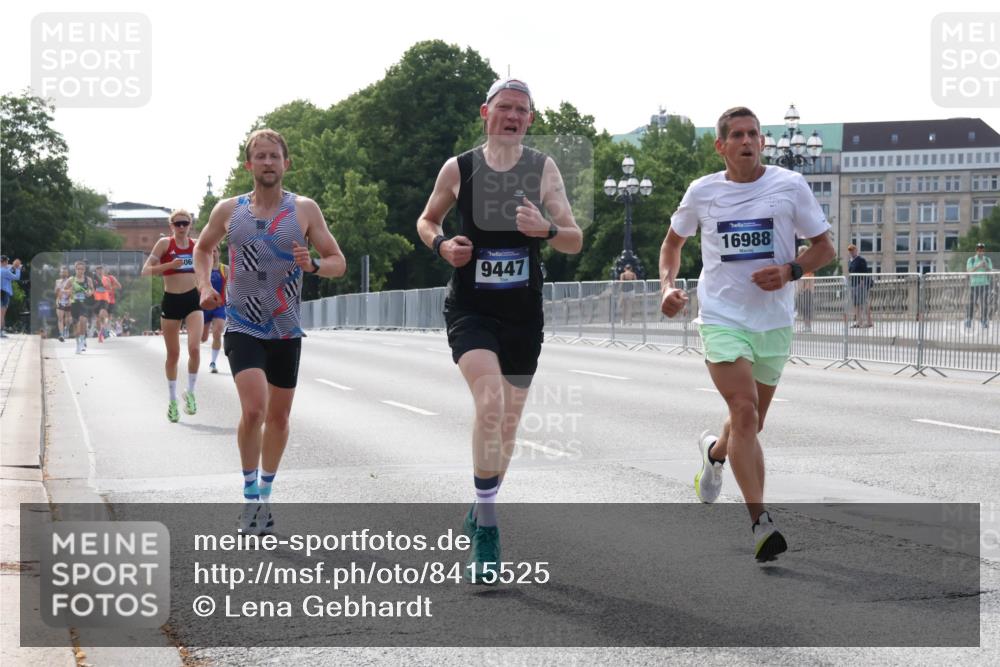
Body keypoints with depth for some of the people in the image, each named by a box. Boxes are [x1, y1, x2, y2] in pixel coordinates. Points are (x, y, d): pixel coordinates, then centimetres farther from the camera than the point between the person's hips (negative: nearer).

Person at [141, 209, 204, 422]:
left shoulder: (197, 245, 5)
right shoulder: (164, 243, -4)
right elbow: (146, 271, -9)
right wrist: (169, 265, -21)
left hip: (192, 300, 1)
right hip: (171, 301, -1)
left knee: (194, 347, -17)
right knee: (173, 354, 7)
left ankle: (190, 393, 1)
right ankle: (173, 401, 21)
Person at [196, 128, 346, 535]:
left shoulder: (304, 210, -1)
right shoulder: (229, 210, 1)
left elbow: (338, 263, 2)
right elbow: (203, 248, 19)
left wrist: (313, 265, -20)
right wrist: (205, 286, 2)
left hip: (286, 331, 2)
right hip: (242, 328, -2)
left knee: (278, 416, 11)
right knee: (253, 410, -20)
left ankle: (266, 494, 31)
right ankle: (250, 496, -4)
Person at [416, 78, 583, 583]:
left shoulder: (543, 170, 0)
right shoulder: (458, 169, 0)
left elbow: (576, 241, -3)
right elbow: (426, 220, 15)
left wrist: (546, 230, -25)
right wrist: (441, 244, -7)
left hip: (523, 314, 2)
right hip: (470, 309, -2)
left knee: (507, 424, 11)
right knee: (490, 404, -24)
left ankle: (479, 515, 34)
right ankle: (486, 529, -18)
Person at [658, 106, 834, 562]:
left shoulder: (790, 186, -2)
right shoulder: (702, 192, 1)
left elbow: (824, 247, 4)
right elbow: (673, 241, 18)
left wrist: (790, 271, -15)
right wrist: (668, 286, 1)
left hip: (774, 321, 2)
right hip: (722, 317, -2)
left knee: (751, 422, 15)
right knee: (744, 411, -19)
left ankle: (714, 452, 52)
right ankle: (760, 523, -21)